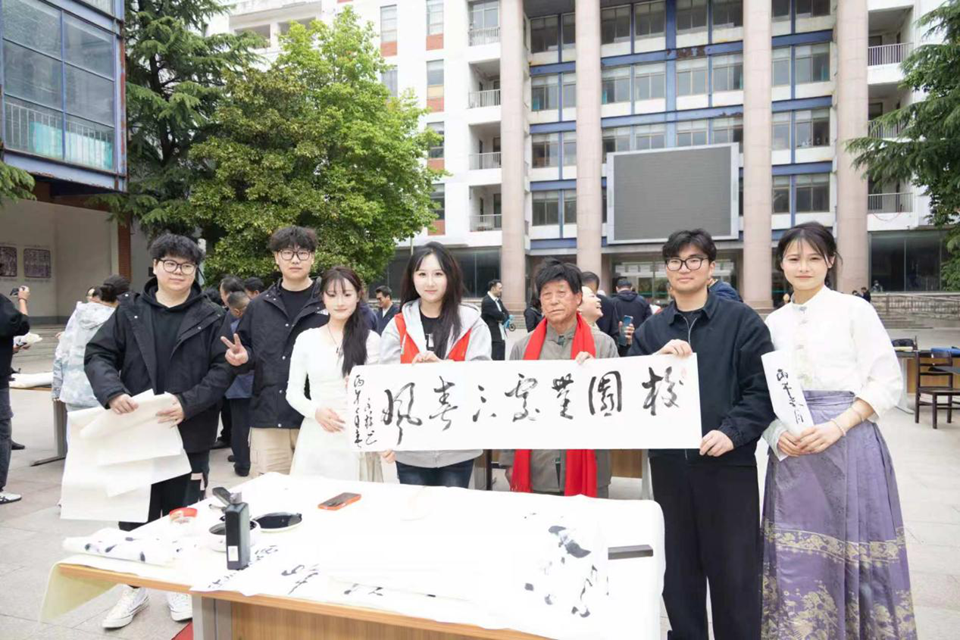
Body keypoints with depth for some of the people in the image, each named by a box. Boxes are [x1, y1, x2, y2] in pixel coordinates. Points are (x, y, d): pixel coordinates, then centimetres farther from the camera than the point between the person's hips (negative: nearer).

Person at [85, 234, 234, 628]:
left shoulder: (211, 317, -1)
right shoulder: (129, 312, 6)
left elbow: (223, 369, -6)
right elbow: (97, 355, 2)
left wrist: (188, 403, -19)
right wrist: (112, 392, -18)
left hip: (189, 434, -2)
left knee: (183, 515, 10)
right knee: (135, 515, 12)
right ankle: (135, 588, 31)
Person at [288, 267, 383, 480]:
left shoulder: (371, 339, 0)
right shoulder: (306, 338, 4)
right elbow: (293, 392, 7)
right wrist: (315, 411, -9)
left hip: (357, 437, -1)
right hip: (316, 437, 2)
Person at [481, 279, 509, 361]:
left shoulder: (498, 301, 15)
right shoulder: (487, 301, -14)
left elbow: (506, 314, 10)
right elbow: (499, 315, -19)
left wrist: (504, 319, -11)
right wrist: (506, 318, 1)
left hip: (501, 337, 9)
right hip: (494, 338, -9)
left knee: (501, 360, 11)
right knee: (495, 359, -8)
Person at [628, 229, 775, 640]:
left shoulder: (742, 321, 0)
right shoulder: (651, 330, 9)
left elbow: (763, 389, -5)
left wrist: (733, 432, -18)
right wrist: (657, 360, -15)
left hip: (729, 463, -3)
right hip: (668, 463, 3)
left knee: (733, 573, 7)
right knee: (677, 570, 15)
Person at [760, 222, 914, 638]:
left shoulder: (854, 310, -2)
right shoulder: (774, 322, 9)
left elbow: (888, 382, -5)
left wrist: (837, 426, -16)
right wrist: (778, 435, -7)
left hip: (849, 447, -3)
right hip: (791, 454, 3)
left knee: (852, 551, 6)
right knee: (796, 558, 7)